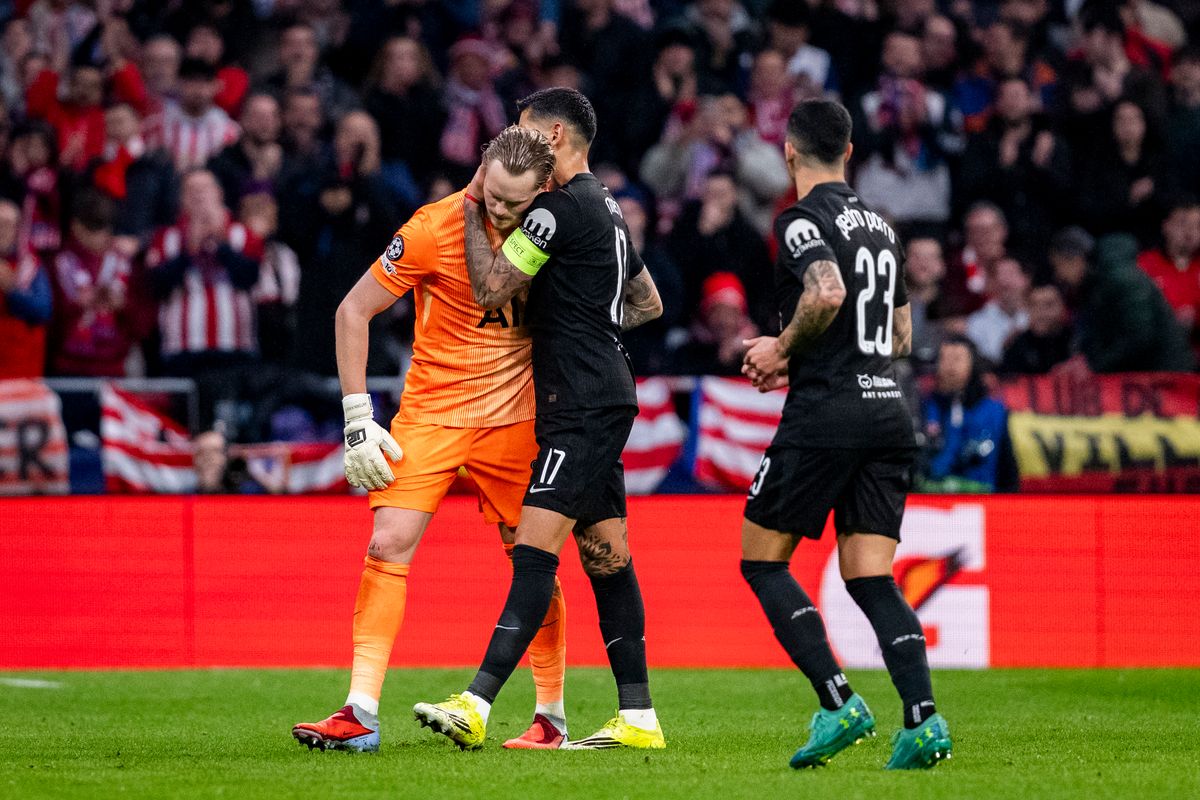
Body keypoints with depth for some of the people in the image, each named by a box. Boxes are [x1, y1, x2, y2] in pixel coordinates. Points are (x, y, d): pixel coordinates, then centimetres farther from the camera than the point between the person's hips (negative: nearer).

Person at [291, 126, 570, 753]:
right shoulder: (434, 229, -15)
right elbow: (353, 311, -6)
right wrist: (357, 416, -11)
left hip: (514, 418, 2)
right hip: (431, 413, -2)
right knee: (387, 546, -13)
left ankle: (552, 716, 16)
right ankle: (360, 713, -11)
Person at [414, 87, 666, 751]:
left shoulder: (563, 208, -13)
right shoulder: (606, 209, 18)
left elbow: (491, 289, -15)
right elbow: (647, 303, 30)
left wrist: (472, 214, -3)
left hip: (583, 405, -10)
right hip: (603, 399, 10)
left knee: (535, 547, -17)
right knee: (606, 555, 9)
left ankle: (476, 705, -26)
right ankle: (638, 717, 9)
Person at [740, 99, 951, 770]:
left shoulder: (802, 221, -6)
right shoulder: (880, 225, 18)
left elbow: (827, 293, -25)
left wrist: (781, 348, -8)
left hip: (825, 413, -7)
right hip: (890, 412, 7)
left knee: (762, 561, 5)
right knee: (870, 577, 5)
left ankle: (839, 704, -8)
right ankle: (923, 720, -13)